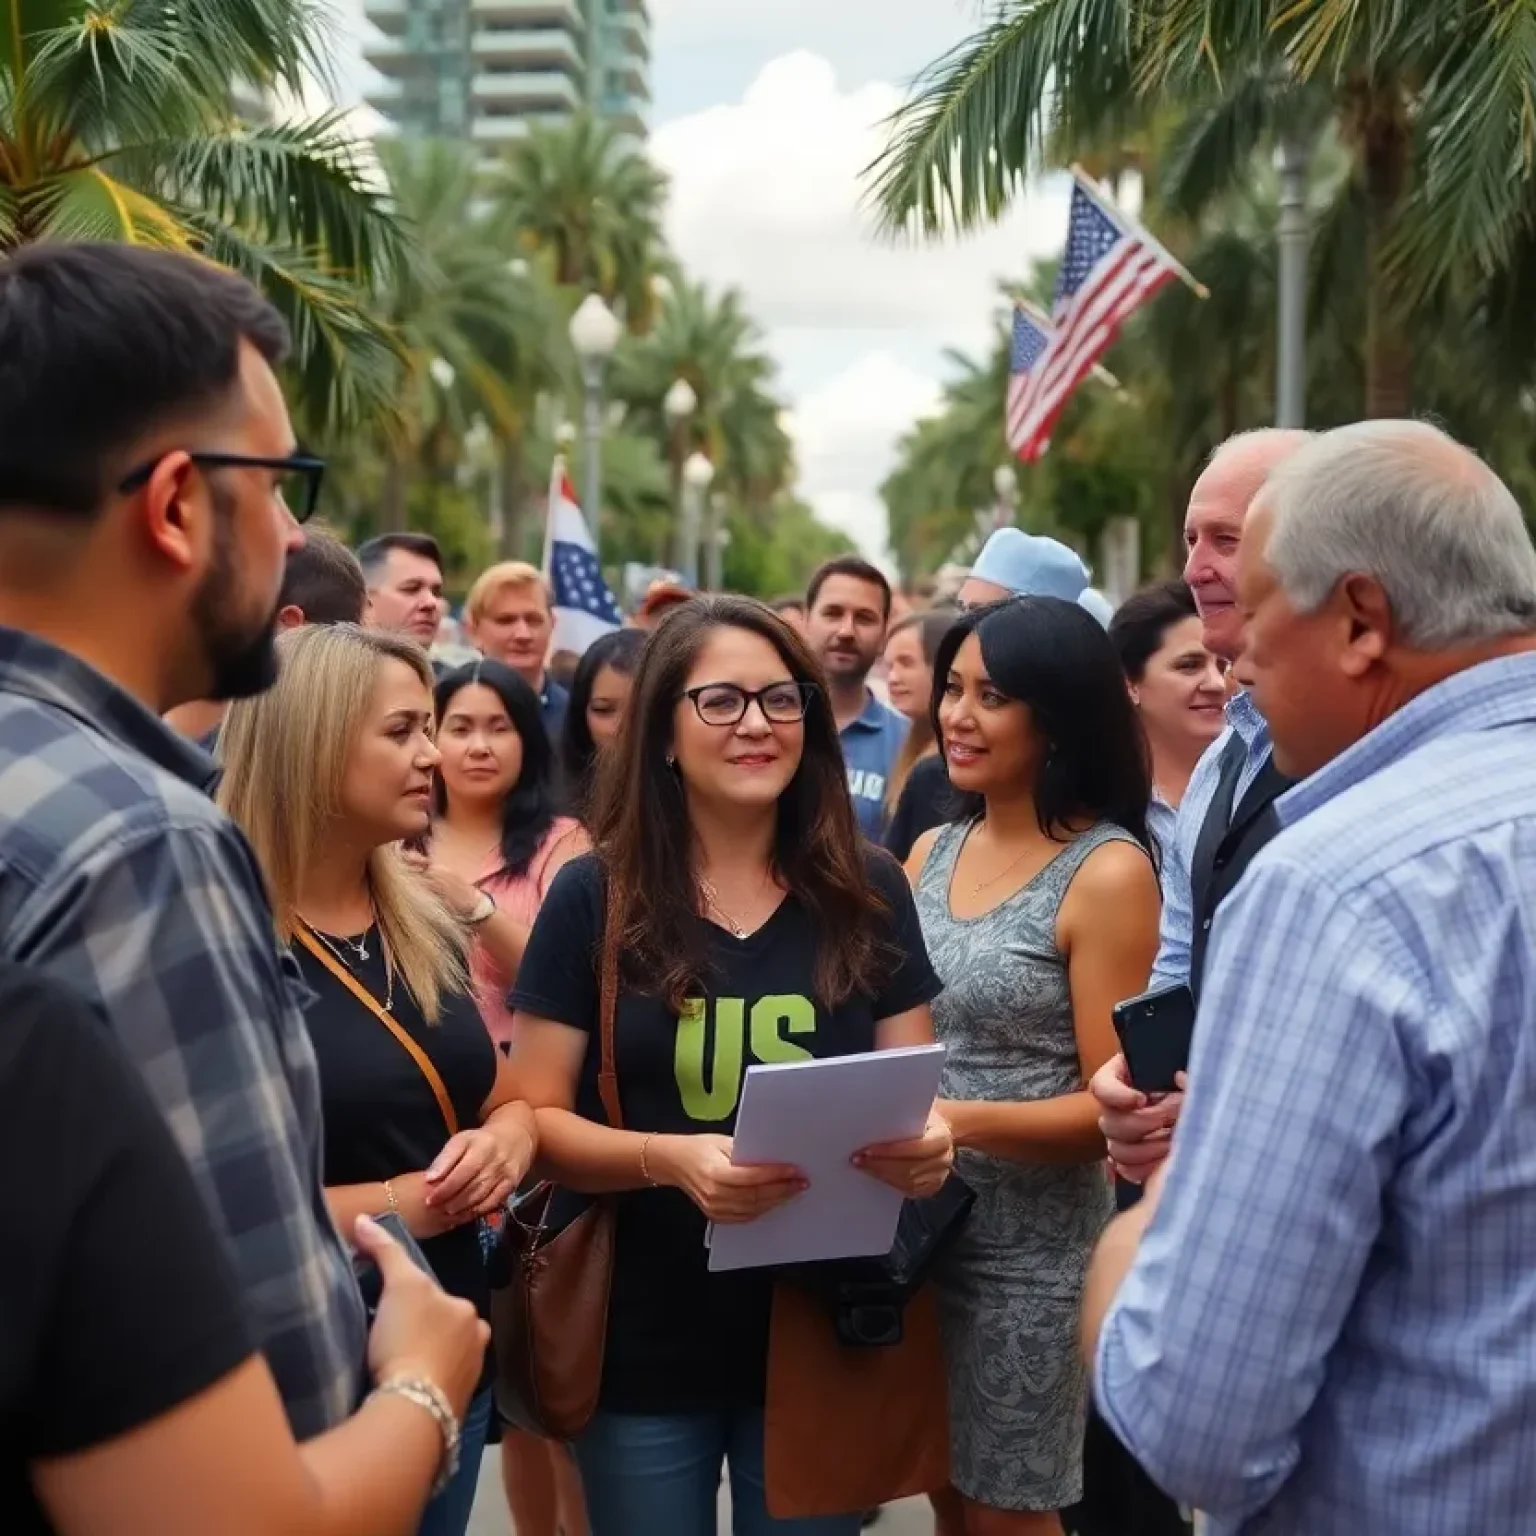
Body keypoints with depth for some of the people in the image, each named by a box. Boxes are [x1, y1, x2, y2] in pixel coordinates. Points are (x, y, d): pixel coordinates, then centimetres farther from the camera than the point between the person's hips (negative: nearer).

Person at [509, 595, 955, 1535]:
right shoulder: (594, 899, -6)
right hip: (645, 1349, -1)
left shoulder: (869, 892, -1)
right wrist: (668, 1156, -24)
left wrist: (927, 1146, -18)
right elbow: (535, 1119, -6)